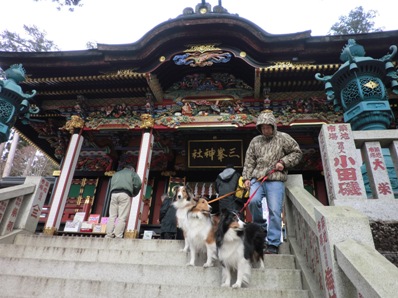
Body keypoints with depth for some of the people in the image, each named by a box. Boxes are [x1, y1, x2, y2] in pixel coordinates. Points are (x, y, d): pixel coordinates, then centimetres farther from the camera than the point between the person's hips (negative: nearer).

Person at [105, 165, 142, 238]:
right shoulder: (132, 173, 21)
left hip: (114, 193, 4)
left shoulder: (116, 174, 33)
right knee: (122, 217, -6)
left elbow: (111, 185, 23)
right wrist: (133, 194, 21)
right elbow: (138, 184, 8)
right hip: (125, 194, -4)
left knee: (112, 216, 4)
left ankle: (108, 236, -2)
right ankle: (118, 236, -12)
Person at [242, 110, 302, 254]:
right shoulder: (255, 141, 16)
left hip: (276, 179, -2)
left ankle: (273, 243, 4)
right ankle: (261, 227, 8)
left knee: (275, 211, -7)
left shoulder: (283, 138, 8)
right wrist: (247, 177, 5)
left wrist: (284, 162, -4)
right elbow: (249, 161, 14)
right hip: (257, 178, 3)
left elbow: (297, 152, 11)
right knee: (253, 201, -20)